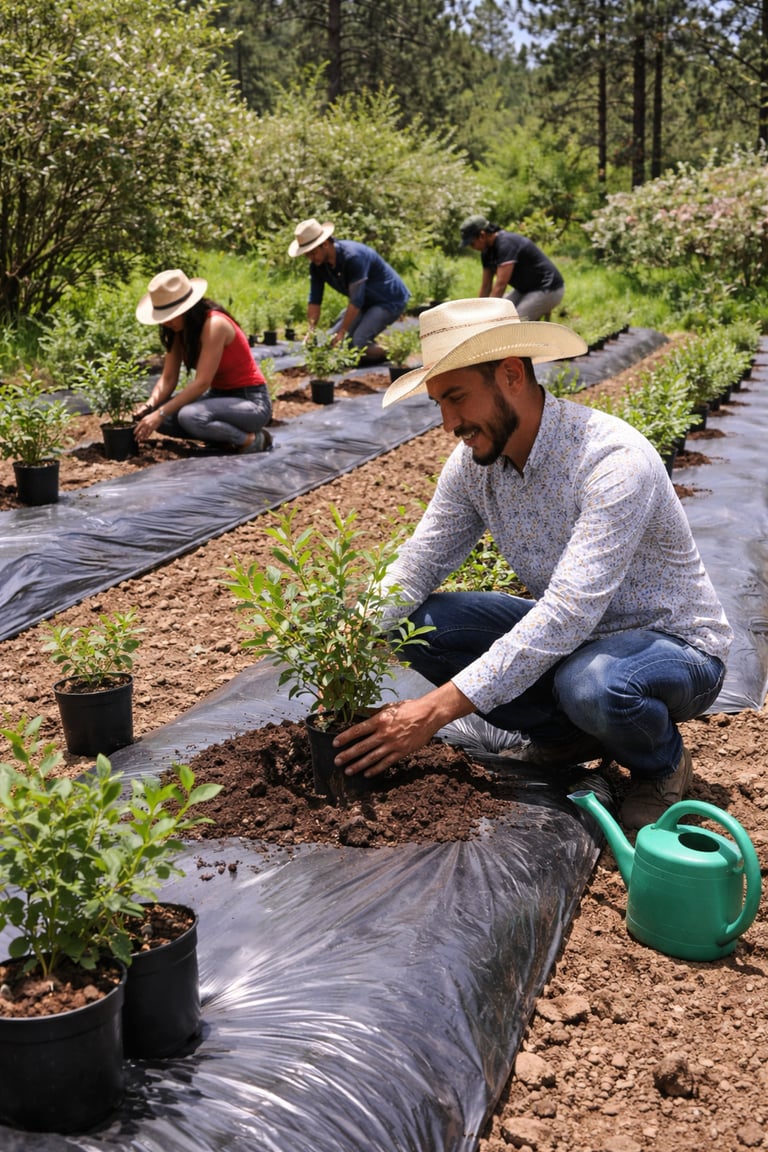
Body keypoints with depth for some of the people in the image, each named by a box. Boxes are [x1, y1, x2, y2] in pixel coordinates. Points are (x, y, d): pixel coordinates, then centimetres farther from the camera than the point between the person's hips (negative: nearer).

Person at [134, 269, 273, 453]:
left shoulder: (214, 324, -23)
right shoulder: (178, 330, 1)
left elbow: (201, 382, -27)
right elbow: (168, 378, 1)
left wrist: (161, 413, -29)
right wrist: (150, 407, -18)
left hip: (251, 402, -8)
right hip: (220, 396, 9)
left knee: (189, 416, -34)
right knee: (153, 414, -7)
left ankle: (251, 439, -11)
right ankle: (225, 437, 3)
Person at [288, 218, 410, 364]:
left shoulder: (353, 257, -31)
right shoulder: (317, 264, -7)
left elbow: (356, 301, -29)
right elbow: (314, 300, -3)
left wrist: (342, 332, -26)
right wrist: (311, 332, -14)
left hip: (391, 300, -9)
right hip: (367, 302, 9)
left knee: (354, 343, -26)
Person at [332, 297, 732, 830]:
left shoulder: (613, 460, -31)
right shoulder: (474, 459, -7)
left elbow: (567, 614, -38)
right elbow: (416, 566, -3)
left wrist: (437, 709, -41)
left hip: (675, 645, -6)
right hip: (568, 631, 7)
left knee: (592, 683, -40)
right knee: (419, 623, -12)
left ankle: (662, 763, -3)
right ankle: (569, 735, 5)